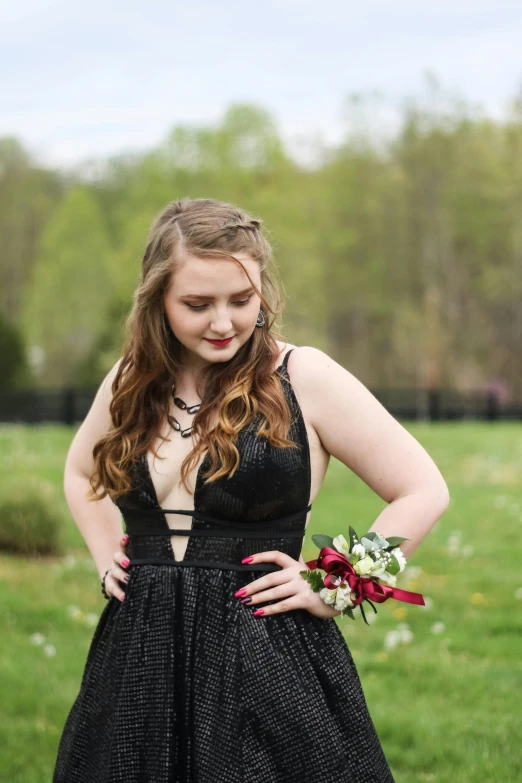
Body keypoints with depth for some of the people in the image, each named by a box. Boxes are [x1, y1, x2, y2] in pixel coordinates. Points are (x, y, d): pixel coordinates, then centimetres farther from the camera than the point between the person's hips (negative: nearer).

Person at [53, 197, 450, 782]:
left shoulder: (303, 376, -8)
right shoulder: (132, 381, 6)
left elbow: (424, 491, -5)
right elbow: (79, 473, 27)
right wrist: (106, 558, 12)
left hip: (270, 665, -4)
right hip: (139, 660, 4)